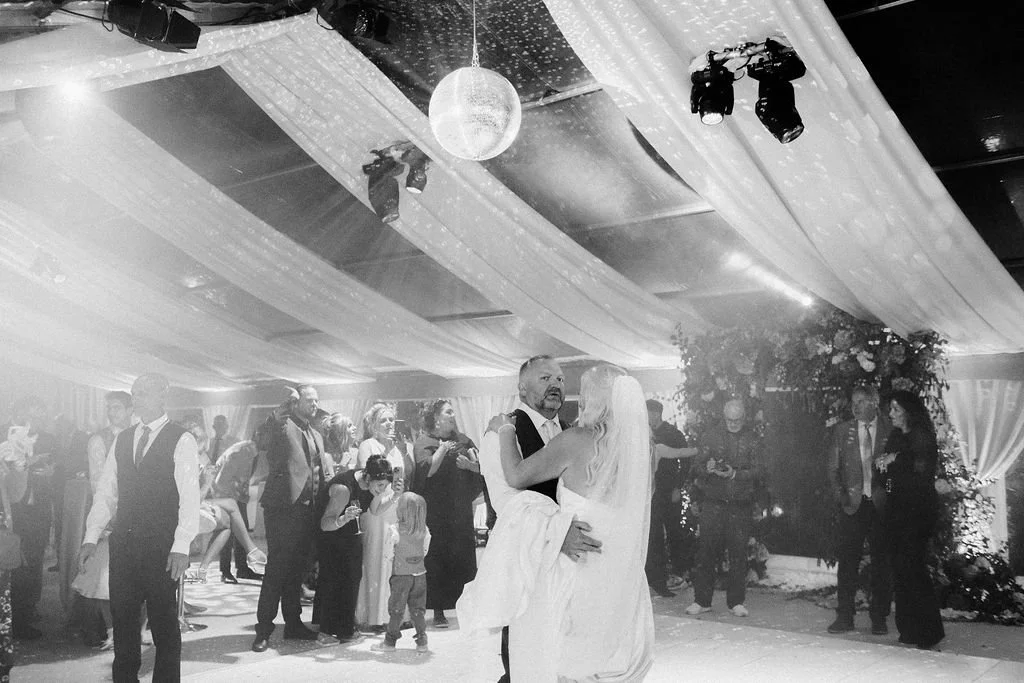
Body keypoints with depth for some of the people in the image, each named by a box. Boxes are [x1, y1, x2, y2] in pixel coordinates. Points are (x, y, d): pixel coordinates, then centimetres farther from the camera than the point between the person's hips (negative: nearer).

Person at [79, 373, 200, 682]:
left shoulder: (181, 440, -6)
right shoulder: (122, 439, 12)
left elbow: (190, 496, -11)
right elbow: (106, 491, 12)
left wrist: (181, 547, -17)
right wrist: (92, 537, 4)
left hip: (161, 546, -5)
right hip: (123, 541, 5)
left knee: (164, 619, 3)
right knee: (122, 616, 11)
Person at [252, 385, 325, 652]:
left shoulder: (316, 435, 19)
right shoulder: (283, 427, -4)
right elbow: (273, 461, -20)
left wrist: (319, 503, 11)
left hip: (307, 510, 7)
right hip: (284, 507, -7)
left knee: (297, 570, 14)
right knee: (276, 570, -4)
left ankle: (293, 623, 22)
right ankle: (263, 630, 3)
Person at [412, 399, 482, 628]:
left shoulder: (463, 440, 13)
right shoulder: (424, 443, 1)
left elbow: (481, 467, 6)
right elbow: (427, 470, -15)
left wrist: (469, 464, -13)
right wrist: (442, 449, -19)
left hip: (461, 513, 4)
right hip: (436, 513, -4)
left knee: (463, 561, 2)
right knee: (437, 561, -3)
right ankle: (438, 611, 5)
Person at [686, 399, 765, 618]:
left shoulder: (753, 440, 6)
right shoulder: (713, 435, 8)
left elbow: (758, 471, -4)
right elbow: (697, 465, 5)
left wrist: (735, 474, -19)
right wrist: (707, 468, -17)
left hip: (741, 505, 0)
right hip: (713, 503, 0)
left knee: (738, 553, 3)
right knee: (706, 551, -1)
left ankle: (736, 602, 14)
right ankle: (702, 600, 7)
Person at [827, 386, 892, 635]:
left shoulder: (891, 430, 3)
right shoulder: (842, 431, 8)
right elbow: (833, 468, 9)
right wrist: (840, 494, -3)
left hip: (882, 504, -1)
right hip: (853, 503, 1)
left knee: (882, 562, 4)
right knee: (847, 559, 0)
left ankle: (879, 618, 14)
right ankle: (844, 616, 8)